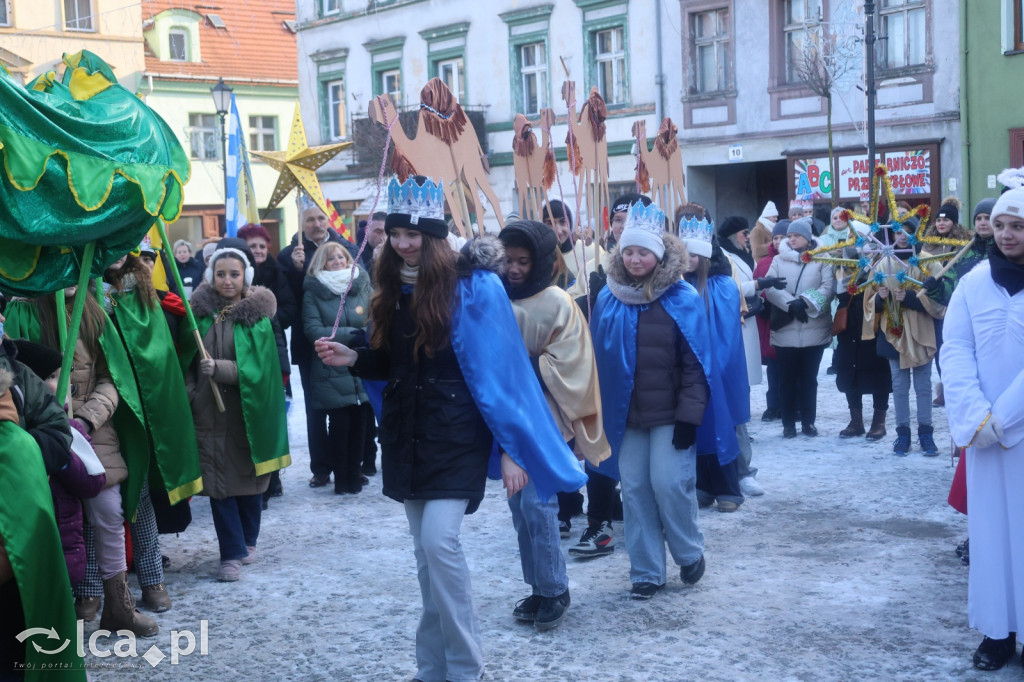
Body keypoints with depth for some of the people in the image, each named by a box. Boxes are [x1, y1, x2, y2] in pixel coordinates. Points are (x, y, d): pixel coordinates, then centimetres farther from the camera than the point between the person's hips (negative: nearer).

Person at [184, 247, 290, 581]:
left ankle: (248, 541, 32)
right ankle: (232, 554, 8)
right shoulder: (201, 312, 3)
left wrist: (219, 368, -23)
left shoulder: (258, 316, -3)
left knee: (249, 480, 11)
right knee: (219, 484, 0)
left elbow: (258, 367, -12)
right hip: (209, 415, 1)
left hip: (248, 413, -1)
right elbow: (186, 359, 9)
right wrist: (189, 389, -9)